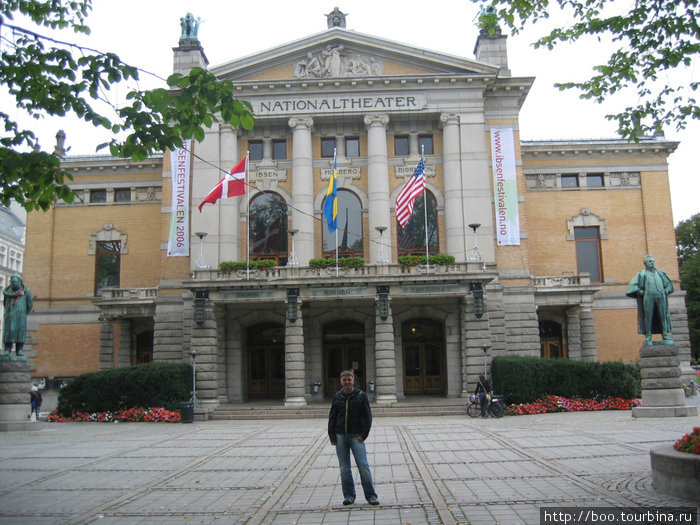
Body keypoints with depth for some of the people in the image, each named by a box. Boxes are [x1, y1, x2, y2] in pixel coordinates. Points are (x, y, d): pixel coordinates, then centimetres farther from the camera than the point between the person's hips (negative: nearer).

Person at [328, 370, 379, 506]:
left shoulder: (361, 396, -1)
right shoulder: (337, 397, 6)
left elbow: (367, 417, 1)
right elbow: (332, 417, 10)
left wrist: (364, 434, -7)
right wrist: (332, 436, 3)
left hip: (356, 436, -2)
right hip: (340, 436, 3)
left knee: (363, 466, -7)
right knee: (344, 469, 6)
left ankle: (371, 496, 3)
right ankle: (349, 496, 16)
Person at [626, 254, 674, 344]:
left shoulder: (659, 273, 23)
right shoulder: (642, 274, 14)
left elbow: (668, 284, 29)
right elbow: (633, 285, 7)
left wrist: (666, 290, 10)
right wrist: (640, 292, -7)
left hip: (661, 296, 3)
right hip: (649, 297, -3)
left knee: (663, 316, 0)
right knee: (648, 316, -5)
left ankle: (666, 336, 4)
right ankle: (648, 337, -3)